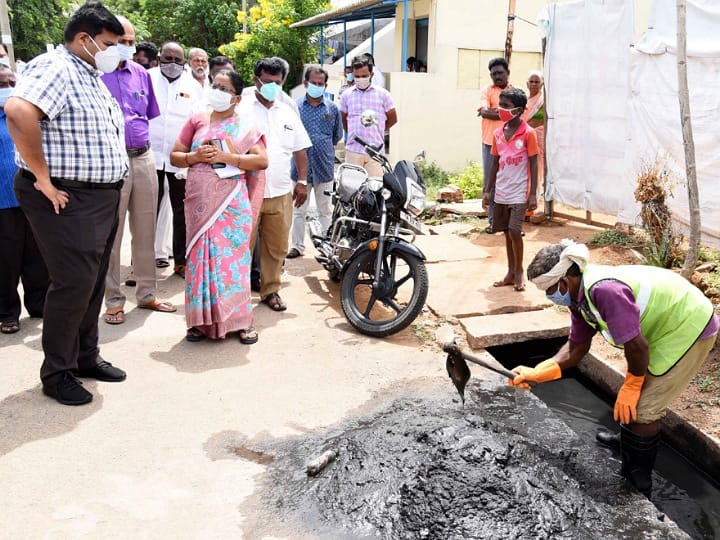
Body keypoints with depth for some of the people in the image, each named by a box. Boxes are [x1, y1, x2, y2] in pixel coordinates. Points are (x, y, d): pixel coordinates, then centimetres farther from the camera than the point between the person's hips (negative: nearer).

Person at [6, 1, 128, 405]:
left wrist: (115, 173, 18)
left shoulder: (94, 77, 18)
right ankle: (57, 373, 10)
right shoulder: (54, 68, -13)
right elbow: (18, 111, -32)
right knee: (74, 285, -5)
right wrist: (43, 178, -27)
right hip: (69, 200, -9)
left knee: (94, 282, 15)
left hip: (104, 197, 10)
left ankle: (86, 356, 29)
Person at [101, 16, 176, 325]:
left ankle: (147, 294, 22)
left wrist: (140, 138, 14)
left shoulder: (141, 73, 11)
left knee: (145, 231, 11)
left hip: (144, 158, 5)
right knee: (111, 234, 3)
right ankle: (113, 300, 13)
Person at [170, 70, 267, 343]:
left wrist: (226, 157, -12)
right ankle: (202, 320, 10)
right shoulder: (197, 120, 14)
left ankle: (240, 319, 4)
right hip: (200, 200, 2)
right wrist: (196, 156, -6)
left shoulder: (245, 126, 8)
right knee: (201, 256, 2)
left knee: (233, 255, -3)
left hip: (232, 202, -2)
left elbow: (262, 160, -4)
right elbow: (175, 156, 14)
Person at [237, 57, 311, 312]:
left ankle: (270, 290, 24)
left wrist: (302, 181, 11)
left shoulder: (288, 113, 16)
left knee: (277, 247, 10)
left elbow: (300, 150, 20)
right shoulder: (241, 108, 0)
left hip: (280, 193, 5)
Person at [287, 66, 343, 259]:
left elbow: (337, 135, 17)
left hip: (324, 165, 1)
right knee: (298, 210, 7)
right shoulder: (295, 106, 1)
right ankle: (297, 246, 17)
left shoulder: (332, 108, 6)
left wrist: (323, 147, 13)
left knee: (326, 210, 9)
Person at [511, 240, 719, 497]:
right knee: (637, 396, 26)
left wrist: (631, 387, -13)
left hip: (690, 330, -9)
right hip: (670, 324, 9)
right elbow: (575, 349, 4)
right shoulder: (580, 295, -3)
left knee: (640, 408, -5)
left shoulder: (605, 291, -35)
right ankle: (629, 439, 51)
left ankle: (637, 484, 11)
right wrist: (536, 373, -5)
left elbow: (637, 346, -30)